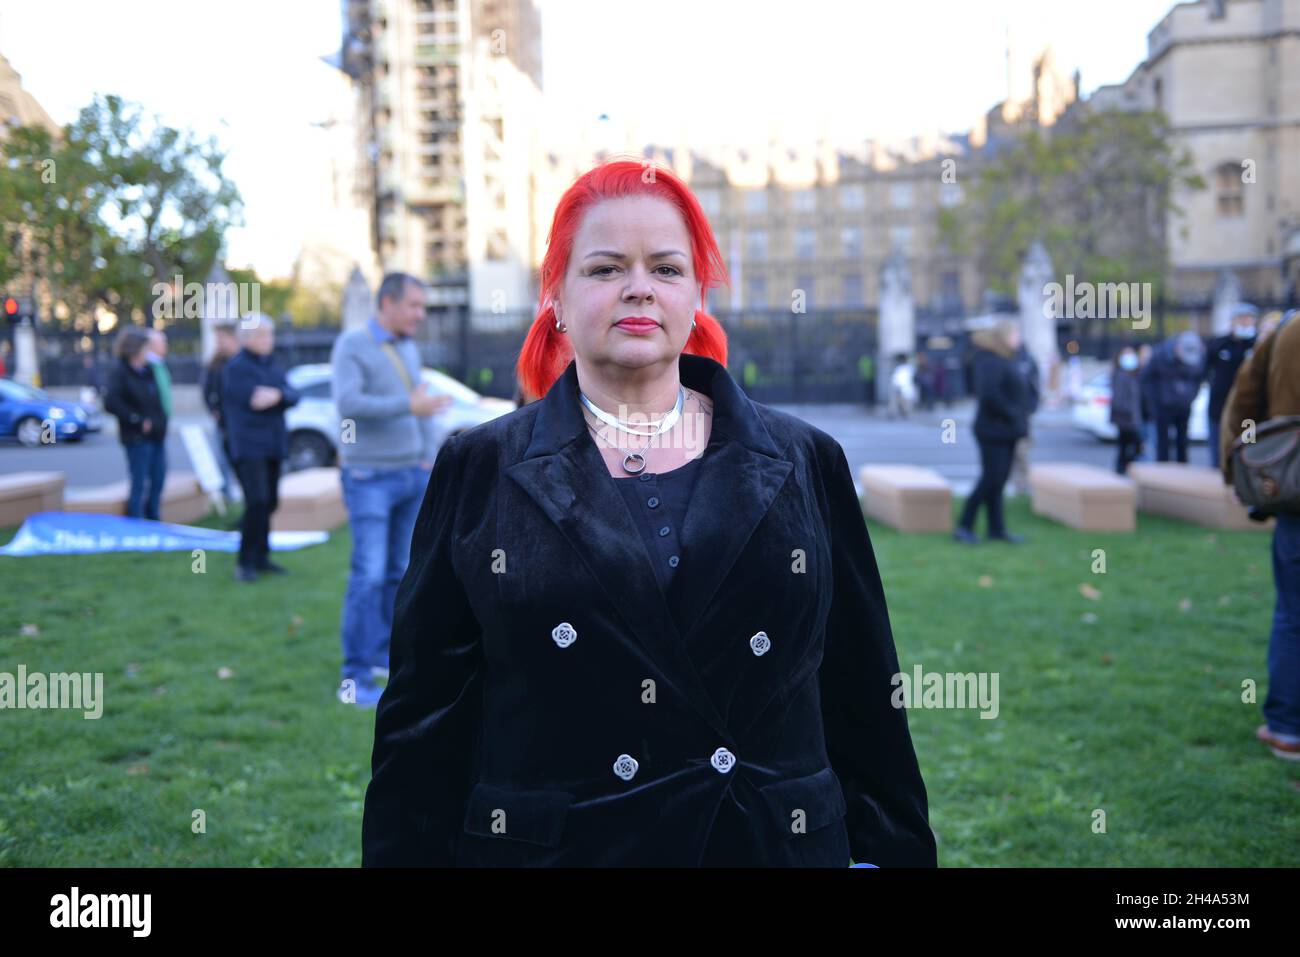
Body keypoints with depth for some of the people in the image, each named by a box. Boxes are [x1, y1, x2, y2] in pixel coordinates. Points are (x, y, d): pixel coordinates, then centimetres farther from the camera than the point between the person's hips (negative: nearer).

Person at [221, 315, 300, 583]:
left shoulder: (273, 365, 16)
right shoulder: (236, 367, -6)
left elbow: (294, 396, 4)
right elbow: (254, 400, -18)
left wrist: (278, 395, -17)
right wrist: (281, 395, -5)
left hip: (273, 445, 7)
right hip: (248, 447, -7)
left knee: (269, 503, 9)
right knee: (257, 502, -15)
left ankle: (261, 556, 19)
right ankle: (245, 562, -8)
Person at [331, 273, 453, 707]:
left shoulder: (409, 349, 12)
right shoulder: (352, 345, -10)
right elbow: (348, 404, -23)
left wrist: (431, 459, 11)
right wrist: (408, 405, -27)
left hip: (411, 476, 7)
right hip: (370, 478, -7)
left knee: (400, 572, 10)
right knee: (369, 576, -11)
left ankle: (384, 655, 23)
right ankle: (354, 679, -6)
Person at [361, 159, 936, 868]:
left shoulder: (805, 463, 2)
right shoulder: (478, 470, -1)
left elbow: (864, 699, 4)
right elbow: (422, 720, 0)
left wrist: (890, 849, 1)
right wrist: (405, 851, -5)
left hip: (776, 841, 2)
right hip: (542, 843, -1)